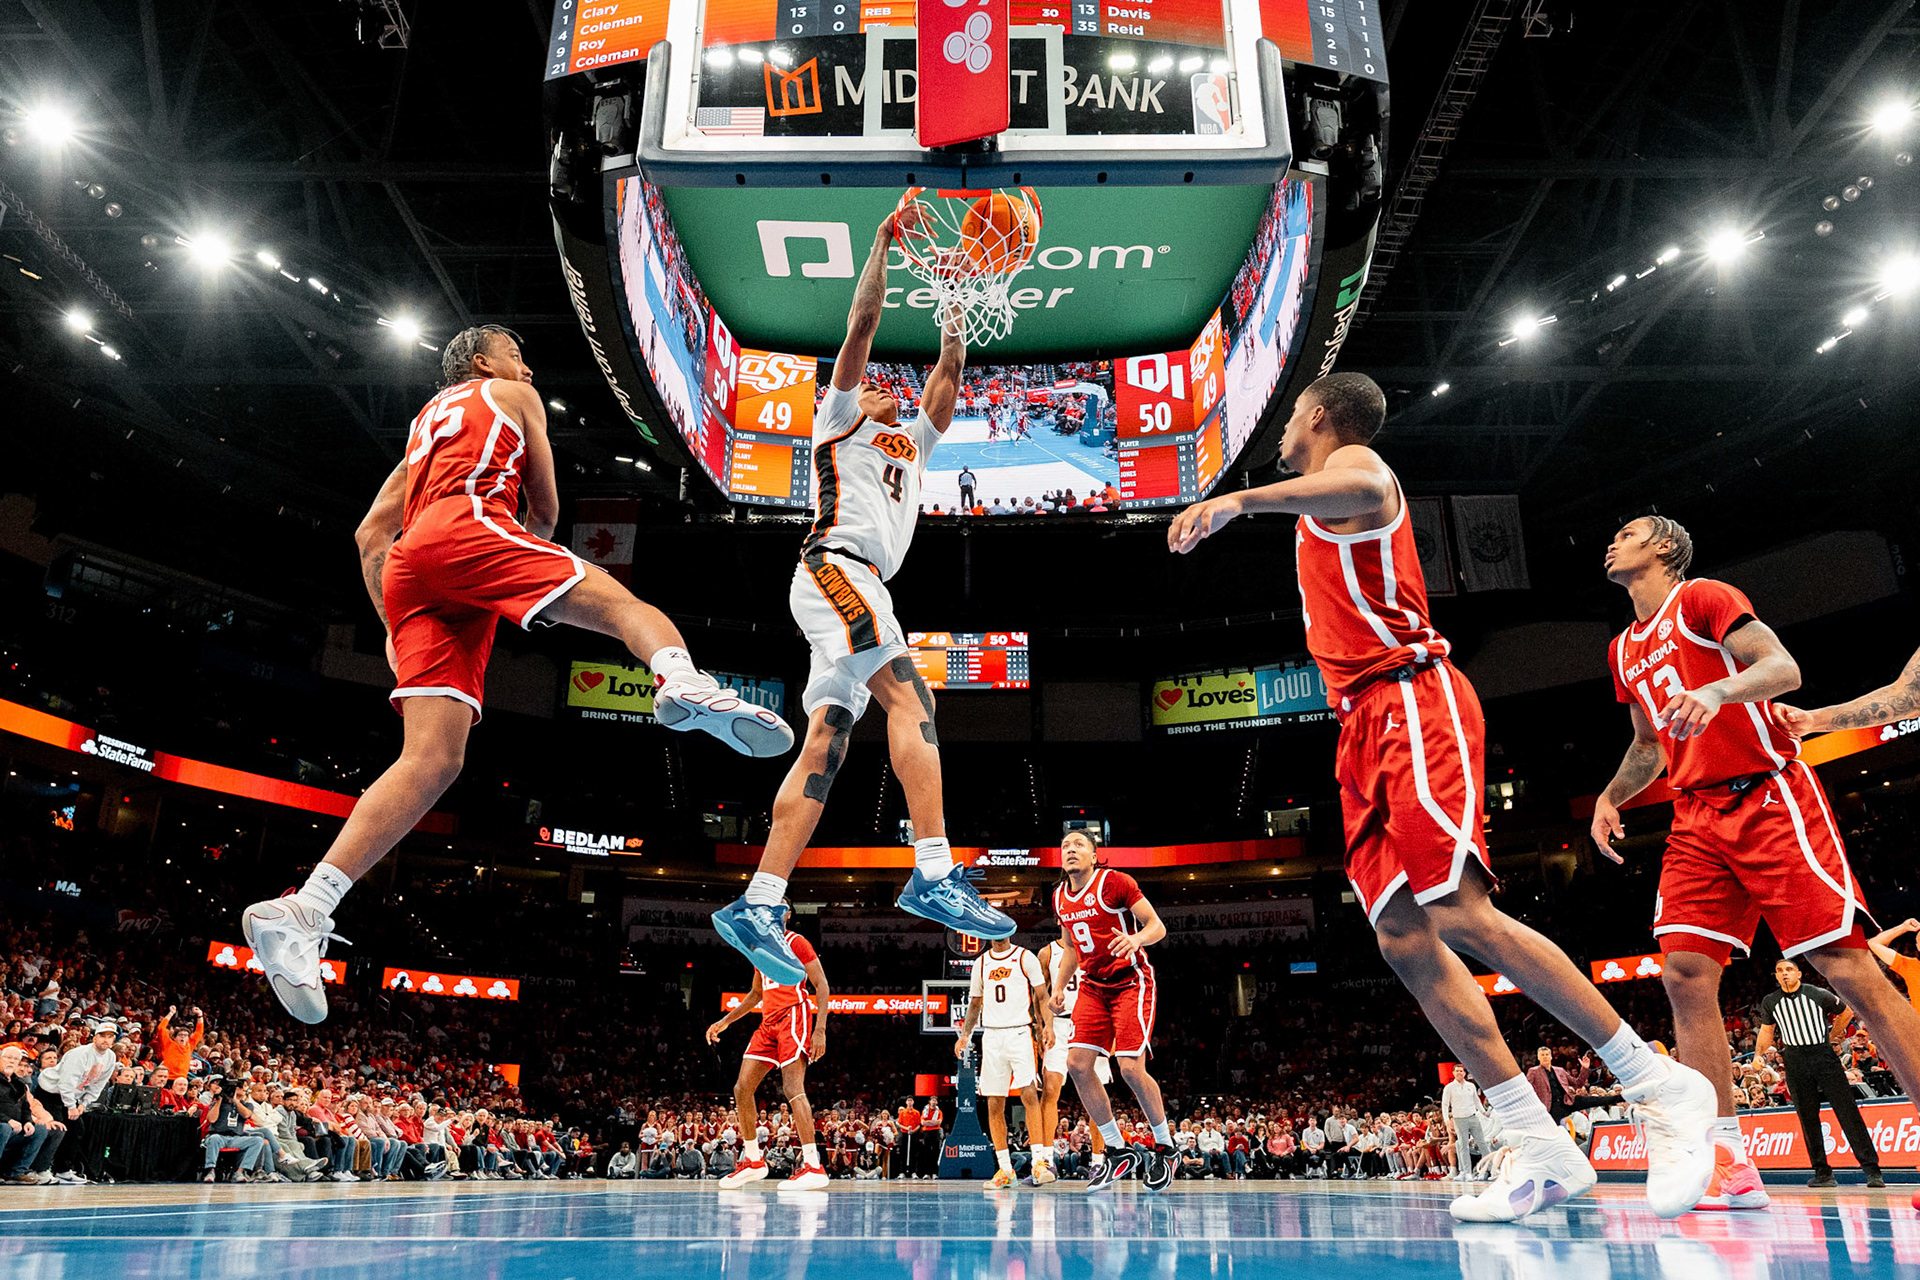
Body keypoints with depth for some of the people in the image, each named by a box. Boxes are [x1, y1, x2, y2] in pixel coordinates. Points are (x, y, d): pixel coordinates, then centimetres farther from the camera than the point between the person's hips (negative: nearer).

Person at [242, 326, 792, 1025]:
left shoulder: (423, 424, 42)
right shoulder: (513, 396, 25)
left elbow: (370, 534, 34)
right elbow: (546, 509, 22)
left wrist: (392, 626, 30)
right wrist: (534, 551, 42)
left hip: (409, 573, 6)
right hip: (466, 527, -6)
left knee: (433, 759, -7)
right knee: (625, 604, -15)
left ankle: (303, 910, -19)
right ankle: (685, 684, -53)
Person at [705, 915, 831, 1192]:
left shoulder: (796, 942, -2)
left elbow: (821, 985, -8)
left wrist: (820, 1030, -18)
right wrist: (725, 1021, 26)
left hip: (793, 1016, -8)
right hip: (768, 1023, 8)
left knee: (793, 1087, -20)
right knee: (742, 1089, 4)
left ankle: (813, 1166, -22)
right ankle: (752, 1161, 17)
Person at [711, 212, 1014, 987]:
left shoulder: (912, 443, 35)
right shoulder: (838, 419, 18)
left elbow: (951, 365, 33)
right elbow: (863, 324, 8)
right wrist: (884, 242, 9)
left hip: (862, 587, 7)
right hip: (835, 566, -7)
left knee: (824, 745, -5)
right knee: (909, 697, -25)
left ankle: (756, 907, -10)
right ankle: (933, 874, -36)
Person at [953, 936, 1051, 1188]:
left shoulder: (1025, 957, 3)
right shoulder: (981, 963, 15)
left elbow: (1042, 995, 1)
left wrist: (1048, 1025, -12)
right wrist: (965, 1035, 14)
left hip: (1020, 1032, -4)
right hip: (991, 1035, 4)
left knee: (1029, 1094, -17)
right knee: (994, 1104, 2)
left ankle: (1039, 1161, -17)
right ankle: (1005, 1169, 8)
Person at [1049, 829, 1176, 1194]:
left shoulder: (1115, 882, -13)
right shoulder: (1060, 897, 6)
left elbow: (1157, 926, -12)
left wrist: (1137, 938, -33)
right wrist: (1059, 987, 12)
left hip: (1131, 982, -6)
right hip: (1093, 987, 6)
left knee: (1131, 1068, -15)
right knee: (1077, 1064, -7)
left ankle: (1165, 1147, 9)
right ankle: (1118, 1151, 8)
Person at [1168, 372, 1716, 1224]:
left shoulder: (1353, 460, 1)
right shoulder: (1320, 509, 29)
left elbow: (1366, 491, -26)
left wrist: (1240, 499, -39)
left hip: (1411, 703, -9)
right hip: (1368, 725, 9)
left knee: (1462, 914, -19)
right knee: (1405, 941, -3)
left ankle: (1661, 1089, -7)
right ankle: (1542, 1152, -3)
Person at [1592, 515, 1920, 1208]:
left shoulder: (1702, 598, 0)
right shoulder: (1624, 651, 21)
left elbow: (1784, 668, -13)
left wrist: (1717, 691, -31)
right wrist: (1610, 798, 15)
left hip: (1770, 798, -7)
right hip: (1696, 819, 7)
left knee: (1847, 968, -10)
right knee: (1685, 974, -8)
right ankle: (1728, 1163, -7)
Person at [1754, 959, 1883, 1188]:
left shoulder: (1819, 994, 0)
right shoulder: (1769, 1002, 6)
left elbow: (1846, 1012, 16)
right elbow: (1766, 1032, 15)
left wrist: (1831, 1037, 15)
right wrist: (1758, 1055, 1)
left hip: (1824, 1055, -2)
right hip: (1795, 1061, 2)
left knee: (1847, 1111, -7)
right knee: (1807, 1117, 1)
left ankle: (1871, 1168, -5)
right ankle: (1823, 1174, 7)